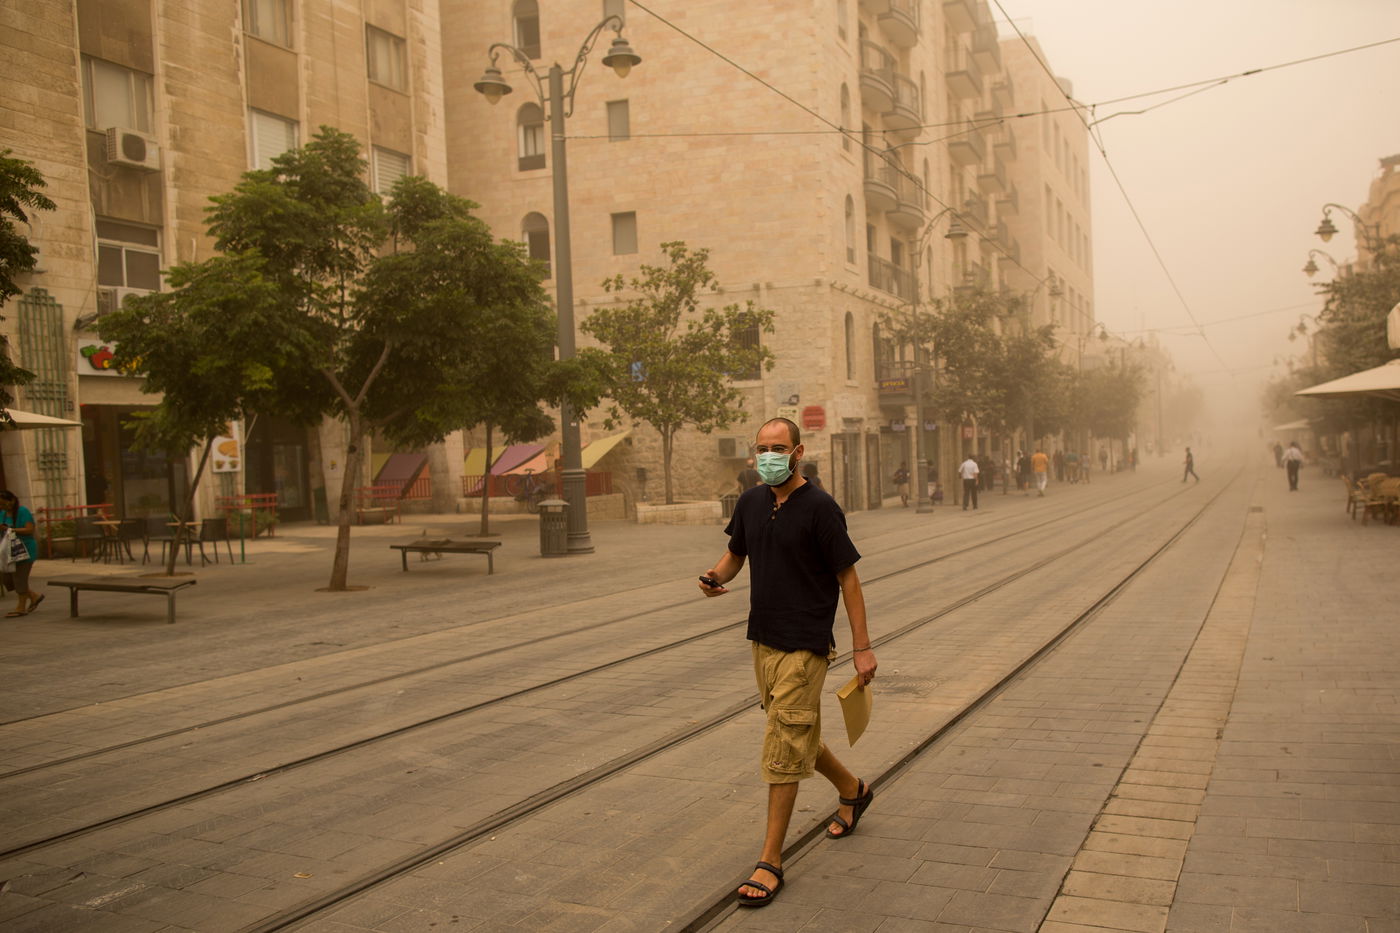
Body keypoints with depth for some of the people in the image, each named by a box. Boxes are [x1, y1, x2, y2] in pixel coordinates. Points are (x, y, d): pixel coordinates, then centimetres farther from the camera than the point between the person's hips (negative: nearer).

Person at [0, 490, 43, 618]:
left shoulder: (23, 512, -12)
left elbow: (30, 530, -19)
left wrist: (10, 530, -27)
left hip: (24, 551, -8)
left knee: (20, 577, -4)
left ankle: (21, 608, 5)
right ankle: (34, 596, 18)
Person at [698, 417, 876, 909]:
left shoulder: (819, 508, -13)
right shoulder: (751, 502, 6)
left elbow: (848, 576, -10)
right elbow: (734, 553, 19)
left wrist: (862, 647, -11)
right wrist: (715, 576, -5)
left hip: (804, 646, -7)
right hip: (763, 638, 7)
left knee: (783, 748, -6)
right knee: (797, 736, 19)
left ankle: (770, 861, 2)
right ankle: (852, 790, 46)